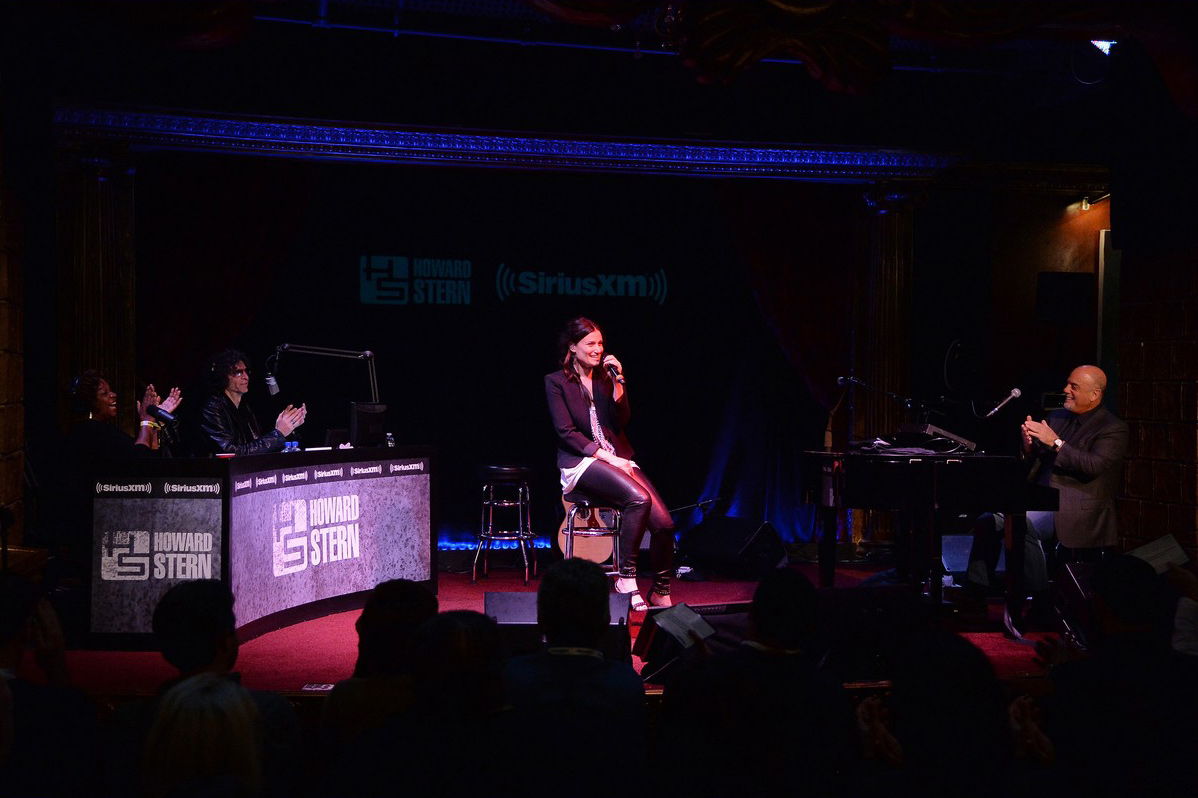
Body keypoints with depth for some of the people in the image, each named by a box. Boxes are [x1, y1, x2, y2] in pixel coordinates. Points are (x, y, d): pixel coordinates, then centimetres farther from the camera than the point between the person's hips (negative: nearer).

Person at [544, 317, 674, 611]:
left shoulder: (604, 377, 17)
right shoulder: (556, 382, 3)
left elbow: (621, 421, 7)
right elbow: (566, 432, -6)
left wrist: (618, 381, -3)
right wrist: (607, 457, -13)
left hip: (617, 458, 5)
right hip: (581, 462, -5)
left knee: (663, 522, -16)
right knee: (639, 498, -33)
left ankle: (661, 593, -1)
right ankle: (626, 579, -23)